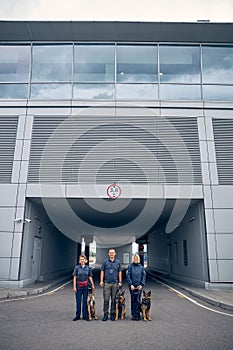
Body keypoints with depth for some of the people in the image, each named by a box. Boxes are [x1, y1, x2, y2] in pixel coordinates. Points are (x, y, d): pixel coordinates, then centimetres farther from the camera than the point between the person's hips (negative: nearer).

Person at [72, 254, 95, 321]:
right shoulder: (77, 267, -3)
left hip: (85, 286, 2)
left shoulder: (88, 268, 4)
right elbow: (74, 277, -3)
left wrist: (92, 284, 2)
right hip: (79, 286, -2)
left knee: (85, 301, 7)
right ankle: (77, 315, 18)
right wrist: (74, 287, -7)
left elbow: (90, 277, 8)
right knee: (78, 301, 5)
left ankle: (85, 315, 17)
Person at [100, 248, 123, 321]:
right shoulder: (105, 262, 4)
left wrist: (120, 282, 5)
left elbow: (120, 272, 10)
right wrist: (101, 281, -1)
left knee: (114, 300, 6)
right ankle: (105, 314, 9)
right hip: (107, 283, -1)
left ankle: (112, 314, 16)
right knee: (106, 299, 0)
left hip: (115, 283, 1)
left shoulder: (118, 262, 7)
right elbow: (102, 272, 5)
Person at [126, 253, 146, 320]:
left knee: (138, 300, 1)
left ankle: (137, 315, 7)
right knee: (133, 300, 5)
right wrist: (131, 284, -12)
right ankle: (133, 315, 14)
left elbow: (143, 276, 5)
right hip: (132, 286, -1)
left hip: (139, 286, 1)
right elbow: (128, 276, -4)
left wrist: (141, 285, -5)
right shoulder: (130, 266, -1)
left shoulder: (141, 267, 5)